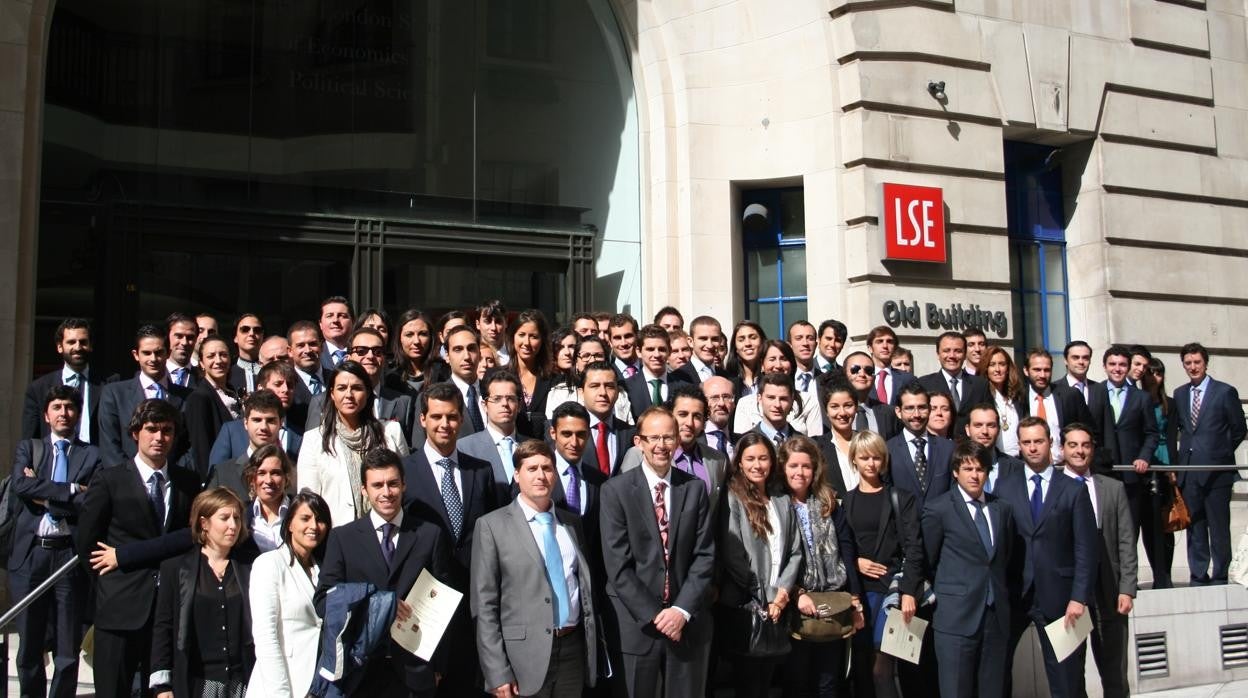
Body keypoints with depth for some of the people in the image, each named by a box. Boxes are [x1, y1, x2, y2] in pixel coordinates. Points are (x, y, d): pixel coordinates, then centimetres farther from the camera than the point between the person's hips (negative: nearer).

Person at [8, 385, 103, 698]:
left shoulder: (92, 455, 5)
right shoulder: (28, 447, 12)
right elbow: (20, 485, -7)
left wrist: (45, 497, -7)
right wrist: (69, 490, -11)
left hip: (70, 554, -2)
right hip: (30, 552, 2)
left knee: (68, 651, 3)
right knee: (29, 645, 12)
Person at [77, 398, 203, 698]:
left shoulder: (189, 482, 8)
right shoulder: (109, 479, 0)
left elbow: (193, 538, 9)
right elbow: (86, 542, 1)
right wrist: (112, 585, 1)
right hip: (121, 606, -2)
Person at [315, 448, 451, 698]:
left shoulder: (430, 535, 3)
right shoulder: (343, 537, 3)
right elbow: (323, 600, -2)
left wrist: (438, 664, 0)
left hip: (415, 670, 0)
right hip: (361, 669, 0)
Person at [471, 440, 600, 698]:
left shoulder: (572, 523, 11)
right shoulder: (492, 525, -4)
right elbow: (484, 604, -7)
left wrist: (596, 649, 10)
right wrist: (497, 672, -12)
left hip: (574, 649, 4)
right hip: (526, 654, -4)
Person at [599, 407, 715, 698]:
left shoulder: (695, 488, 4)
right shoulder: (615, 490, -5)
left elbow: (704, 555, 1)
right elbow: (617, 565, -9)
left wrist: (682, 610, -10)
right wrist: (654, 615, -12)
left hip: (688, 621, 2)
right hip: (637, 622, -2)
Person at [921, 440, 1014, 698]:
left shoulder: (1002, 508, 11)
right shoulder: (938, 509, -4)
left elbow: (1007, 557, 20)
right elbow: (927, 560, 2)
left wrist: (999, 591, 16)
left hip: (996, 616, 5)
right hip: (956, 617, -4)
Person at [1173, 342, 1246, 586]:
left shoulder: (1225, 392, -2)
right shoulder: (1179, 394, 12)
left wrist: (1221, 453, 3)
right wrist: (1178, 461, 7)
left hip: (1216, 470, -4)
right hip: (1189, 471, 4)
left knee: (1219, 527, 1)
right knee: (1194, 527, 8)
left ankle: (1219, 578, 9)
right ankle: (1198, 576, 15)